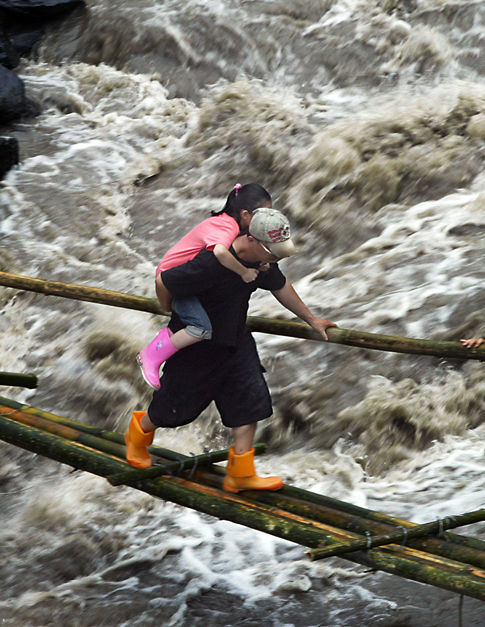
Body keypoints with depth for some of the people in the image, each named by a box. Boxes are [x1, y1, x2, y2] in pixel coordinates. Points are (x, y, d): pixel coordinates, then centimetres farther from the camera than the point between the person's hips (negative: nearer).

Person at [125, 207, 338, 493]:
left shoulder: (263, 258, -9)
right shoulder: (213, 263, -36)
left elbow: (280, 285, 13)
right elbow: (164, 281, -27)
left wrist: (311, 319, 22)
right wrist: (175, 315, -6)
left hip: (236, 340, 7)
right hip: (195, 342, -7)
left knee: (251, 400, 0)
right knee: (176, 404, 11)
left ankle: (240, 473, 10)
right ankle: (138, 434, 43)